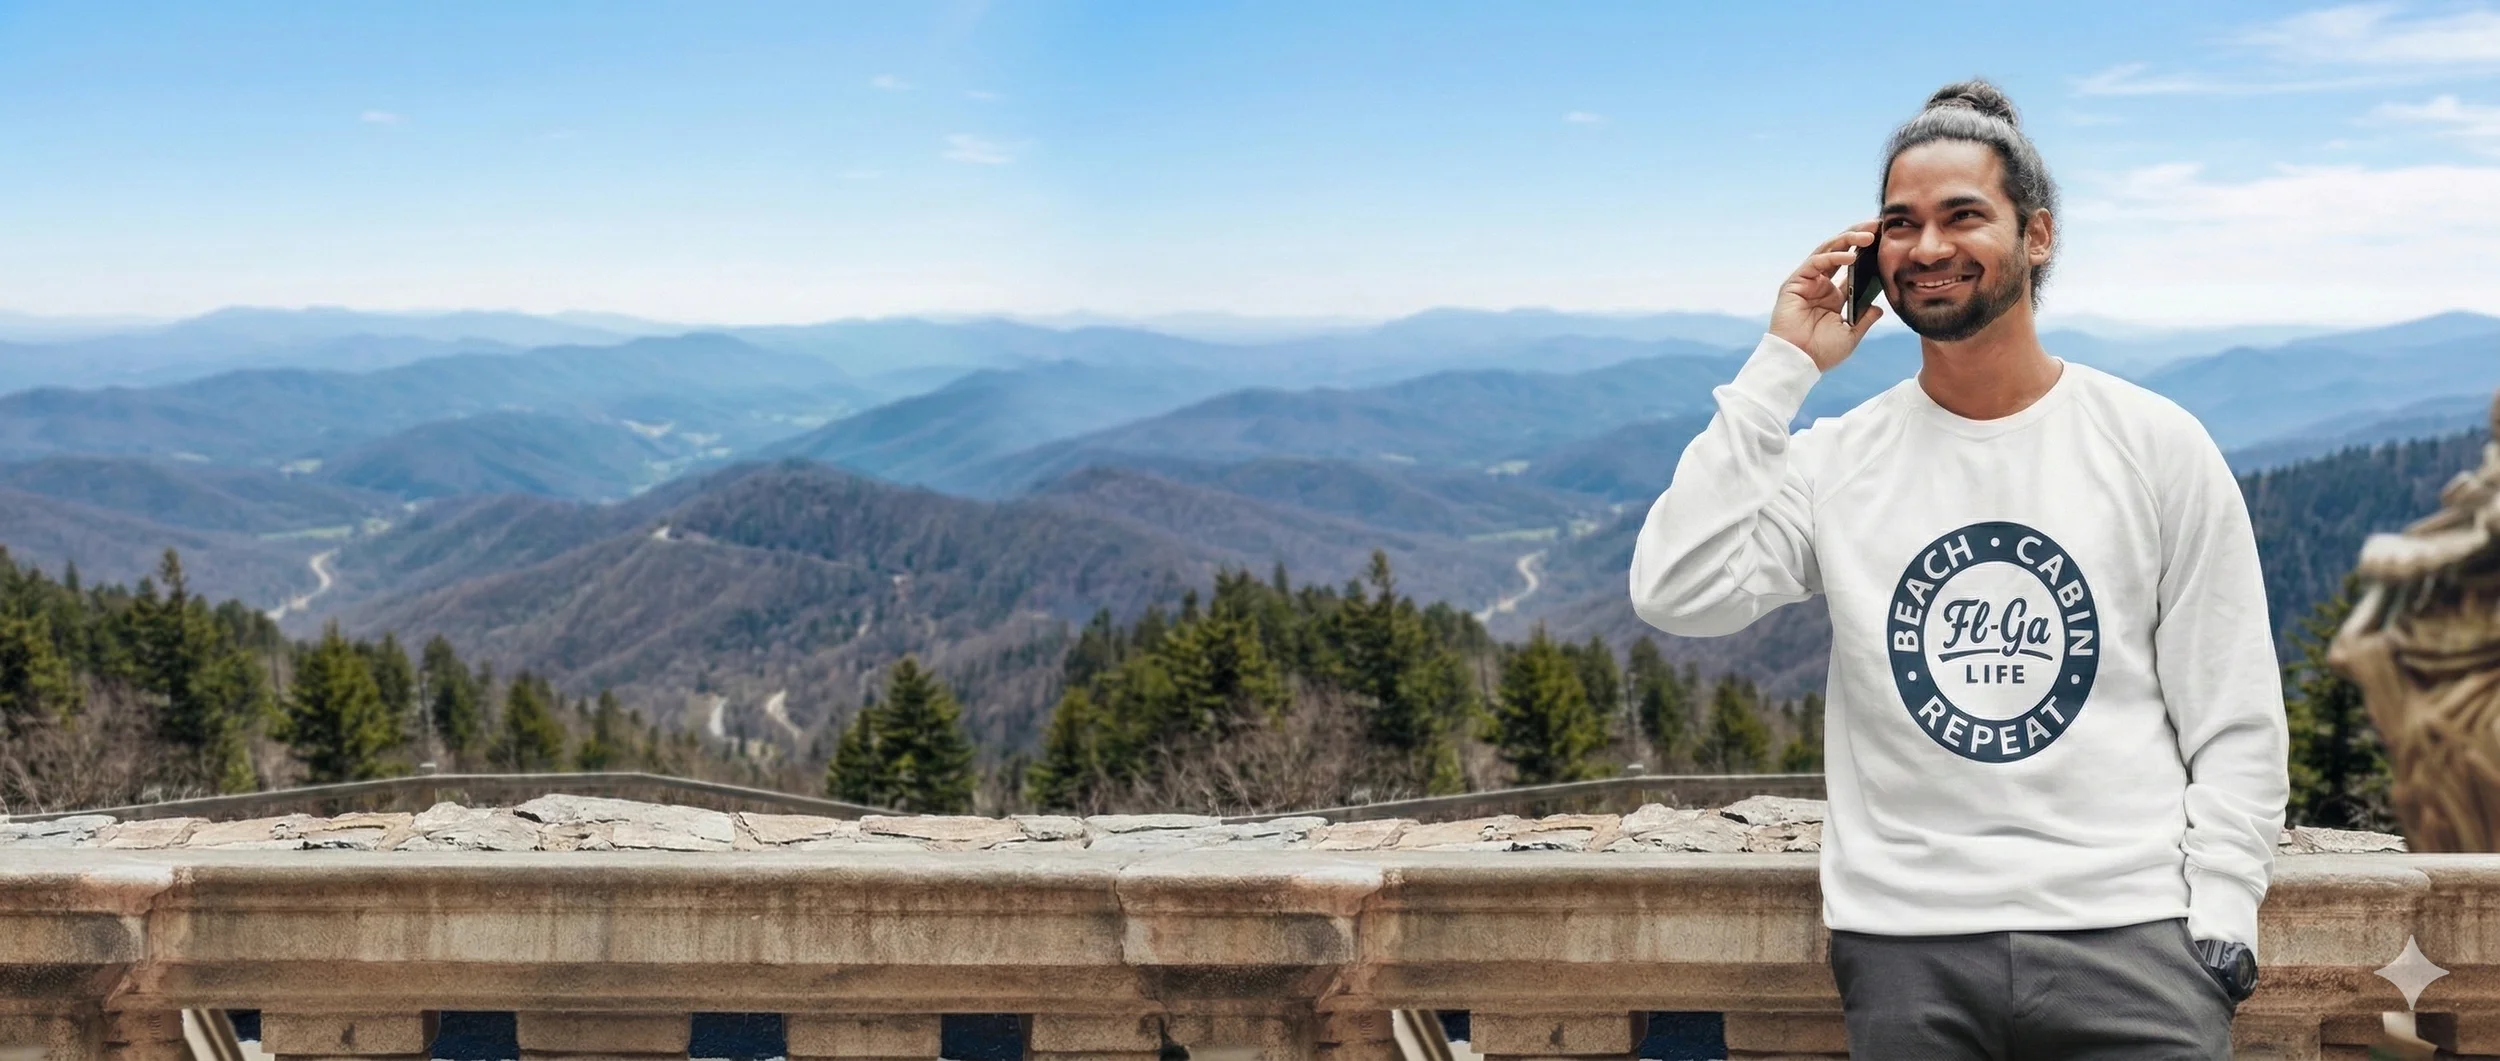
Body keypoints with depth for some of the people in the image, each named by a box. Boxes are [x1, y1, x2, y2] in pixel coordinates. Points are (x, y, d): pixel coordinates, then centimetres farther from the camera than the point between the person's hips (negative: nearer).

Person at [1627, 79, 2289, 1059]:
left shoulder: (2156, 446, 3)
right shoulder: (1836, 462, 4)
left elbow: (2235, 725, 4)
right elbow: (1675, 593, -13)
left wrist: (2219, 928, -5)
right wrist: (1780, 369, -7)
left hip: (2129, 939, 0)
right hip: (1906, 949, 1)